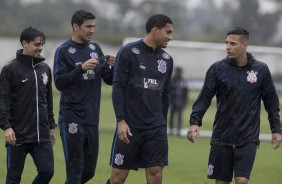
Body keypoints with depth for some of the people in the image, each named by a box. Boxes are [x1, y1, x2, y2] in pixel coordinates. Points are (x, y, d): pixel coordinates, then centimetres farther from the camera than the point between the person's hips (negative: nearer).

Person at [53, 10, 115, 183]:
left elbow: (109, 80, 14)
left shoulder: (95, 48, 12)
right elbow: (59, 82, -12)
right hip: (72, 119, -6)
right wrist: (81, 68, -23)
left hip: (92, 119, 6)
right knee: (75, 169, -8)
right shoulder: (64, 51, -4)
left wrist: (112, 66, -6)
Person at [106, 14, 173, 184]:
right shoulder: (129, 52, -5)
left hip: (156, 128, 4)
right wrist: (121, 121, -15)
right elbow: (118, 88, -8)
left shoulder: (166, 59, 10)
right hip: (129, 127, -4)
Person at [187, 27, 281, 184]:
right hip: (222, 138, 1)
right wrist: (195, 122, -16)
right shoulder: (217, 69, 0)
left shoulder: (261, 70, 1)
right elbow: (205, 98, -3)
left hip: (248, 139, -1)